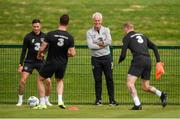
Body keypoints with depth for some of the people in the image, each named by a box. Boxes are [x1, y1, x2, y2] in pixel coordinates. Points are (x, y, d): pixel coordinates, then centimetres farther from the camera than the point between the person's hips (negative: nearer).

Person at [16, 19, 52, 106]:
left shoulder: (44, 36, -1)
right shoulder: (28, 37, -7)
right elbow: (23, 51, -5)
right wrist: (20, 64, -8)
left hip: (41, 61, 2)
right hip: (29, 61, -2)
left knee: (48, 81, -6)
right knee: (22, 80, -15)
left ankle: (46, 100, 13)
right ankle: (20, 100, 1)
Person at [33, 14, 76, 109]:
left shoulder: (50, 34, -14)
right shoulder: (70, 37, -9)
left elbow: (42, 48, -14)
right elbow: (72, 53, -10)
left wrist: (39, 55, 7)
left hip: (50, 62, -3)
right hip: (62, 64, 3)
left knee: (40, 80, 17)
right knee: (60, 80, 30)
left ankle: (42, 103, 11)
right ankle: (60, 100, 11)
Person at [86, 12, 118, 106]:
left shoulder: (106, 30, 7)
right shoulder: (89, 32, 3)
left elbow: (109, 42, -9)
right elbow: (90, 45, -11)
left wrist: (97, 44, -9)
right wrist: (102, 45, -12)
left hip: (106, 57, 1)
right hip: (95, 58, 0)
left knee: (109, 79, -1)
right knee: (97, 80, 1)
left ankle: (112, 100, 3)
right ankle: (98, 99, 9)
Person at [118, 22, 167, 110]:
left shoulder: (127, 37, 7)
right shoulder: (142, 35, 25)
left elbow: (123, 55, 2)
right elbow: (154, 47, 18)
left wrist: (119, 61, 23)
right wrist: (158, 61, 15)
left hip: (138, 60, -7)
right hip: (148, 61, 7)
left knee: (130, 83, -8)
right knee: (145, 87, 15)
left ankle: (137, 104, -22)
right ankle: (161, 95, -6)